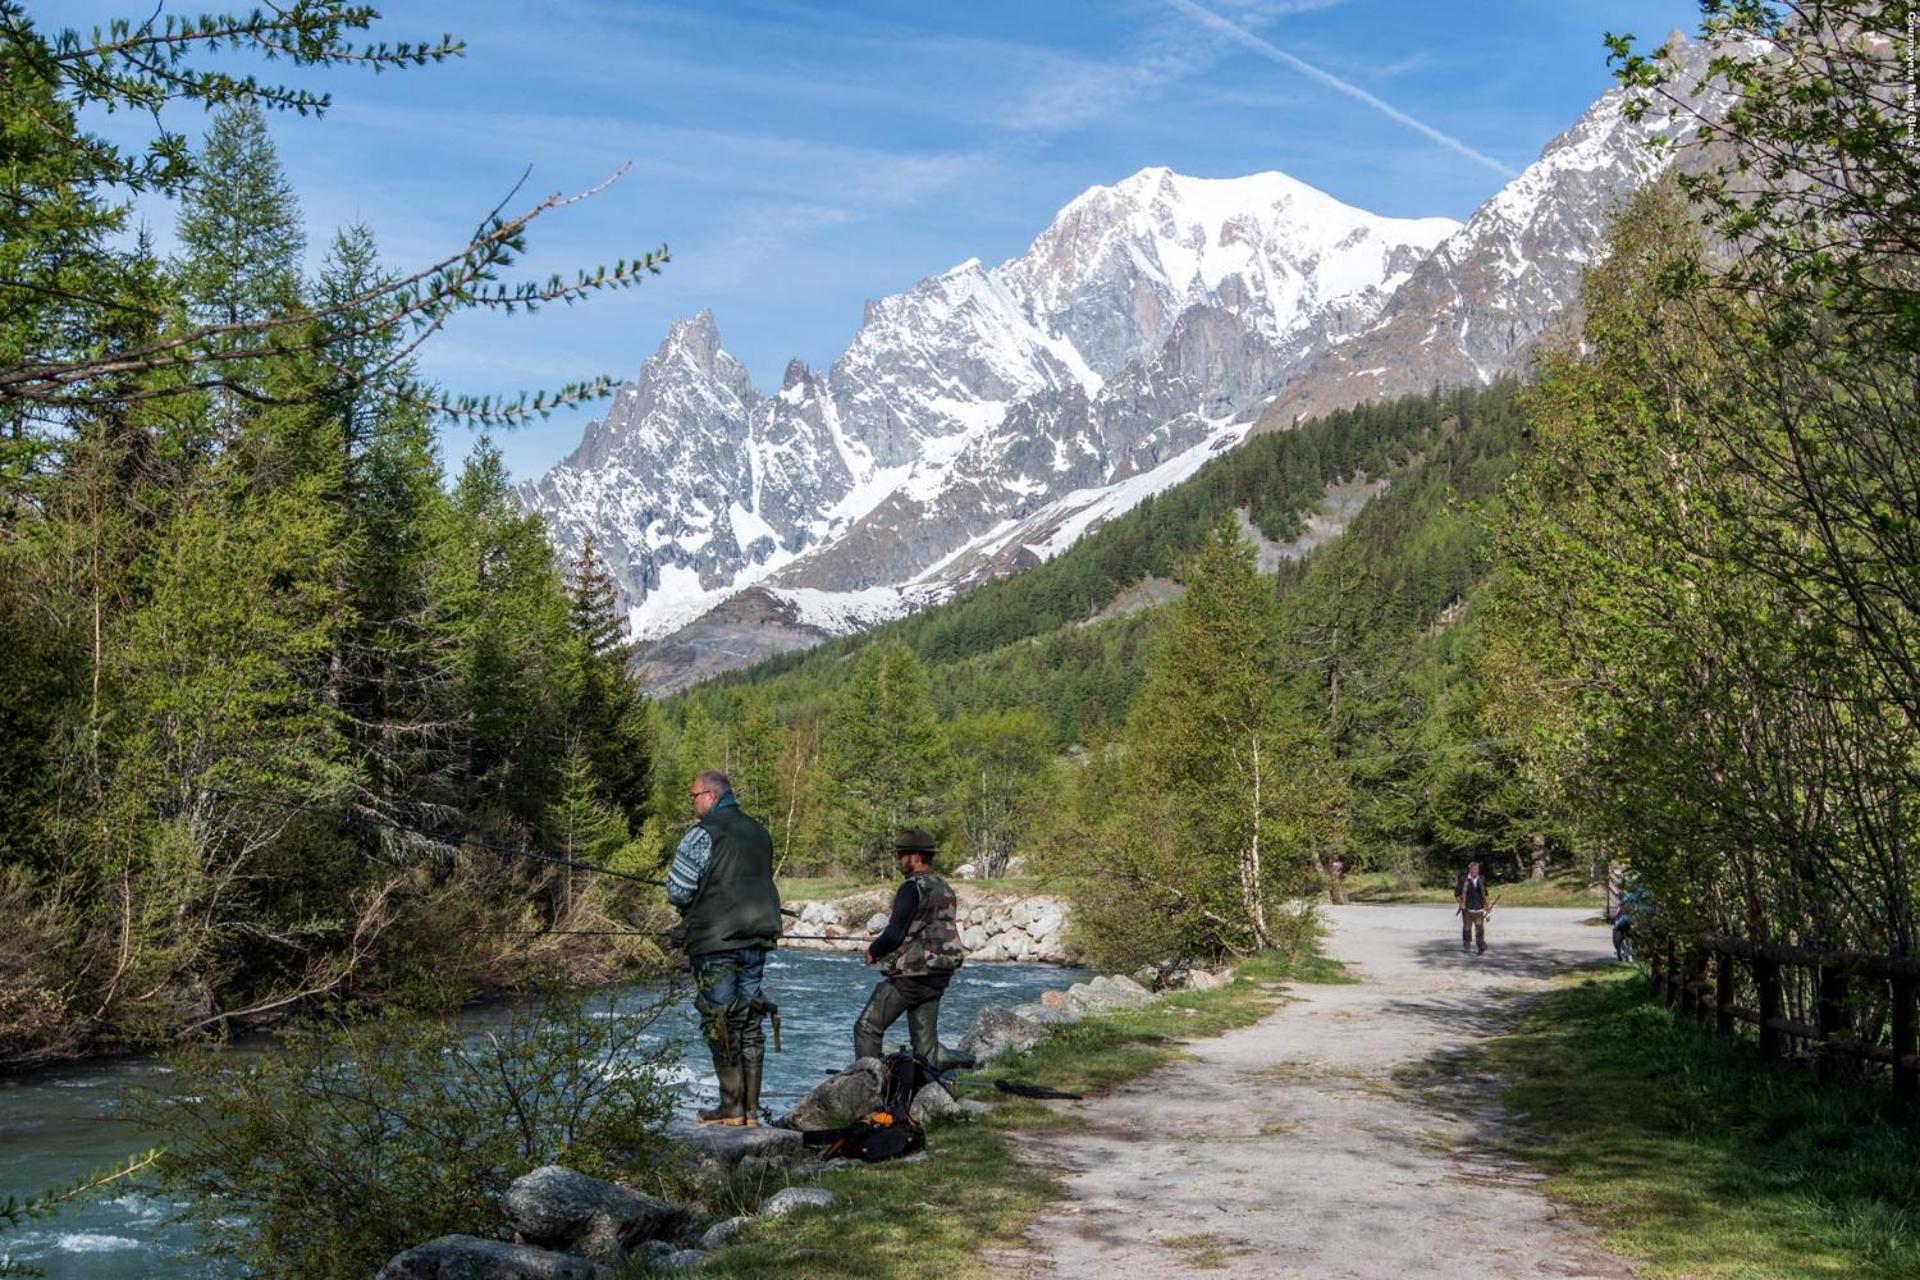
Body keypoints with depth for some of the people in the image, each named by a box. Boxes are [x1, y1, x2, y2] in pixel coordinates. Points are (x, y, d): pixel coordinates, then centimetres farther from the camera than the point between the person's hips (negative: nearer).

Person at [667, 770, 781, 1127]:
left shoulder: (703, 835, -11)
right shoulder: (760, 833, 12)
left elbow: (678, 892, -12)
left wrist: (687, 904, 10)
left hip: (715, 941, -7)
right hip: (757, 939, 7)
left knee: (719, 1023, 0)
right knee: (749, 1023, 10)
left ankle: (732, 1107, 0)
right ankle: (751, 1109, 12)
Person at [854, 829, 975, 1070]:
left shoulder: (913, 887, -15)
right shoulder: (945, 889, 11)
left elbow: (894, 933, -20)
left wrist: (874, 950, 0)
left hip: (910, 975, -8)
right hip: (938, 977, 8)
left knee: (867, 1029, 3)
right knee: (926, 1045, 12)